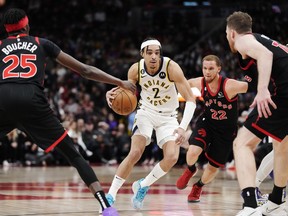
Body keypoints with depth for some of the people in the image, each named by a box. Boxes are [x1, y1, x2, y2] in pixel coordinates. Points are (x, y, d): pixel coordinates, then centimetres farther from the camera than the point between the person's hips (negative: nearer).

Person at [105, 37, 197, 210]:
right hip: (146, 112, 0)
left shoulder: (171, 67, -25)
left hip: (168, 116, 0)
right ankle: (110, 196, -9)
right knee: (135, 153, -19)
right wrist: (113, 96, -24)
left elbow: (190, 99, -23)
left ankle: (143, 186, 7)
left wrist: (183, 127, -36)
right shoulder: (136, 69, -17)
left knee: (172, 157, -18)